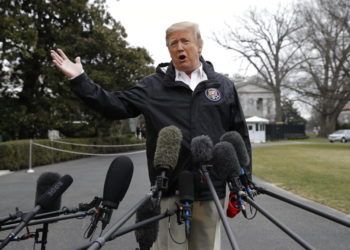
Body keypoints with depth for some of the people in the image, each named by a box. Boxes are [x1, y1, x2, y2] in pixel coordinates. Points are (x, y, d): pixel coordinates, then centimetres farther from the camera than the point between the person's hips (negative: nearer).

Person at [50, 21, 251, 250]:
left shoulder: (224, 86, 7)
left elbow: (241, 136, 8)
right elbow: (117, 106, -2)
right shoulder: (154, 86, 4)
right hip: (170, 190, -1)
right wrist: (80, 80, -10)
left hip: (210, 190, 2)